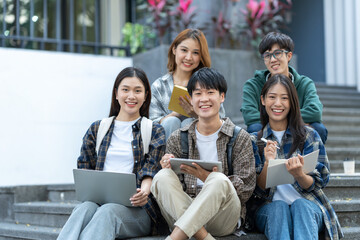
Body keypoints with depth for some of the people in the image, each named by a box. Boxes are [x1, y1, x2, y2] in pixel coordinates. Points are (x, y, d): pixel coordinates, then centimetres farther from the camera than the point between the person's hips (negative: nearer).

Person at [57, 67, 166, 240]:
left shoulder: (155, 131, 15)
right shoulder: (97, 129, 21)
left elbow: (151, 169, 1)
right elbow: (84, 167, 14)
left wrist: (144, 191, -22)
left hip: (136, 208, -2)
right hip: (98, 200, 2)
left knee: (107, 211, -36)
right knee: (85, 208, -34)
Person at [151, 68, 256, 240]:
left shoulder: (240, 138, 7)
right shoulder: (177, 139, 13)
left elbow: (246, 189, -1)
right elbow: (173, 187, 10)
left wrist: (209, 177, -18)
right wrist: (168, 169, -14)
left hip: (224, 217, -2)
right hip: (183, 211, 2)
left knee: (218, 180, -34)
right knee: (162, 177, -26)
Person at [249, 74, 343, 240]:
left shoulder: (309, 136, 6)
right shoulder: (254, 141, 7)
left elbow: (315, 185, 1)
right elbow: (258, 190, 2)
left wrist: (298, 174, -23)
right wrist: (267, 164, -19)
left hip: (307, 204, 0)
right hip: (269, 209, 0)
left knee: (300, 206, -34)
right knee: (279, 207, -33)